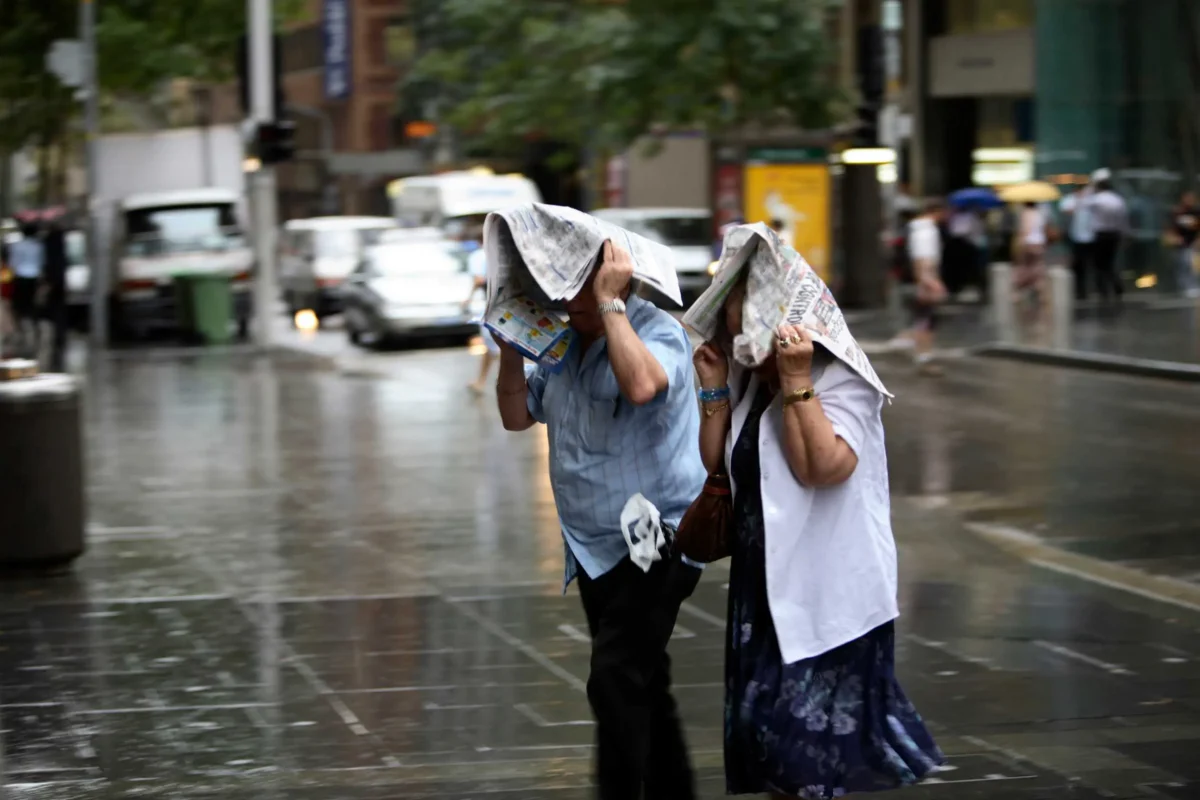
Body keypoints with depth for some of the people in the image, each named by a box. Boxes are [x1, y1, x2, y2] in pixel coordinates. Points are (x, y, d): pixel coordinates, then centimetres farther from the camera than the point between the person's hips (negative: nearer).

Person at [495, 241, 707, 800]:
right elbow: (517, 415, 12)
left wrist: (609, 304, -29)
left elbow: (640, 384, -37)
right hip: (595, 549, 8)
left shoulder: (657, 331, -15)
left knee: (616, 684, -17)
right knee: (641, 686, 16)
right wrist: (512, 346, -2)